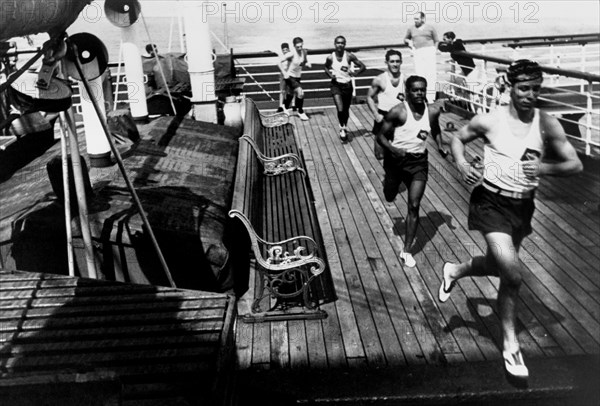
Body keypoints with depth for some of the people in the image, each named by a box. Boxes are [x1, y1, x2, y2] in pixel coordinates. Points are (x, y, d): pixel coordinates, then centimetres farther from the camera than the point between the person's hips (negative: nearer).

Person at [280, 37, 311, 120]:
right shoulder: (291, 54, -23)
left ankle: (286, 107, 50)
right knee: (300, 92, -19)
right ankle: (300, 112, -1)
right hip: (290, 76, -7)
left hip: (297, 76, 7)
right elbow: (280, 62, -21)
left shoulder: (304, 52, -6)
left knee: (291, 93, 24)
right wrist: (284, 73, -26)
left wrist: (307, 63, -10)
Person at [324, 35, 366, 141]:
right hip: (336, 85, -1)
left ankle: (345, 127, 40)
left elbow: (363, 67, -5)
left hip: (347, 85, 1)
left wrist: (355, 73, -21)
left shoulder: (349, 56, -10)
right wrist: (330, 75, -6)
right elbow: (326, 68, 13)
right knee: (340, 109, -16)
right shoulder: (330, 58, -8)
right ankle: (342, 128, 9)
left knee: (346, 110, 14)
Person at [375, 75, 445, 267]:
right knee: (390, 198, 20)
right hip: (396, 159, -1)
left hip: (418, 161, 2)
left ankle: (406, 251, 5)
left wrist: (441, 147, 0)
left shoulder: (433, 111, -6)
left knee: (414, 206, -6)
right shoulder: (398, 112, -18)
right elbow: (381, 135, -13)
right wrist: (392, 148, -31)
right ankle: (391, 183, 61)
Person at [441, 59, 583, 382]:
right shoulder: (489, 121, -11)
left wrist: (545, 167, -24)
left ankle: (454, 271, 54)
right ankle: (511, 347, 9)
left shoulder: (547, 125, -6)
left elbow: (575, 164, -4)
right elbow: (457, 138, 6)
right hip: (491, 203, -4)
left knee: (499, 266, 21)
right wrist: (461, 164, -14)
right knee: (513, 276, -12)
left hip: (523, 206, 5)